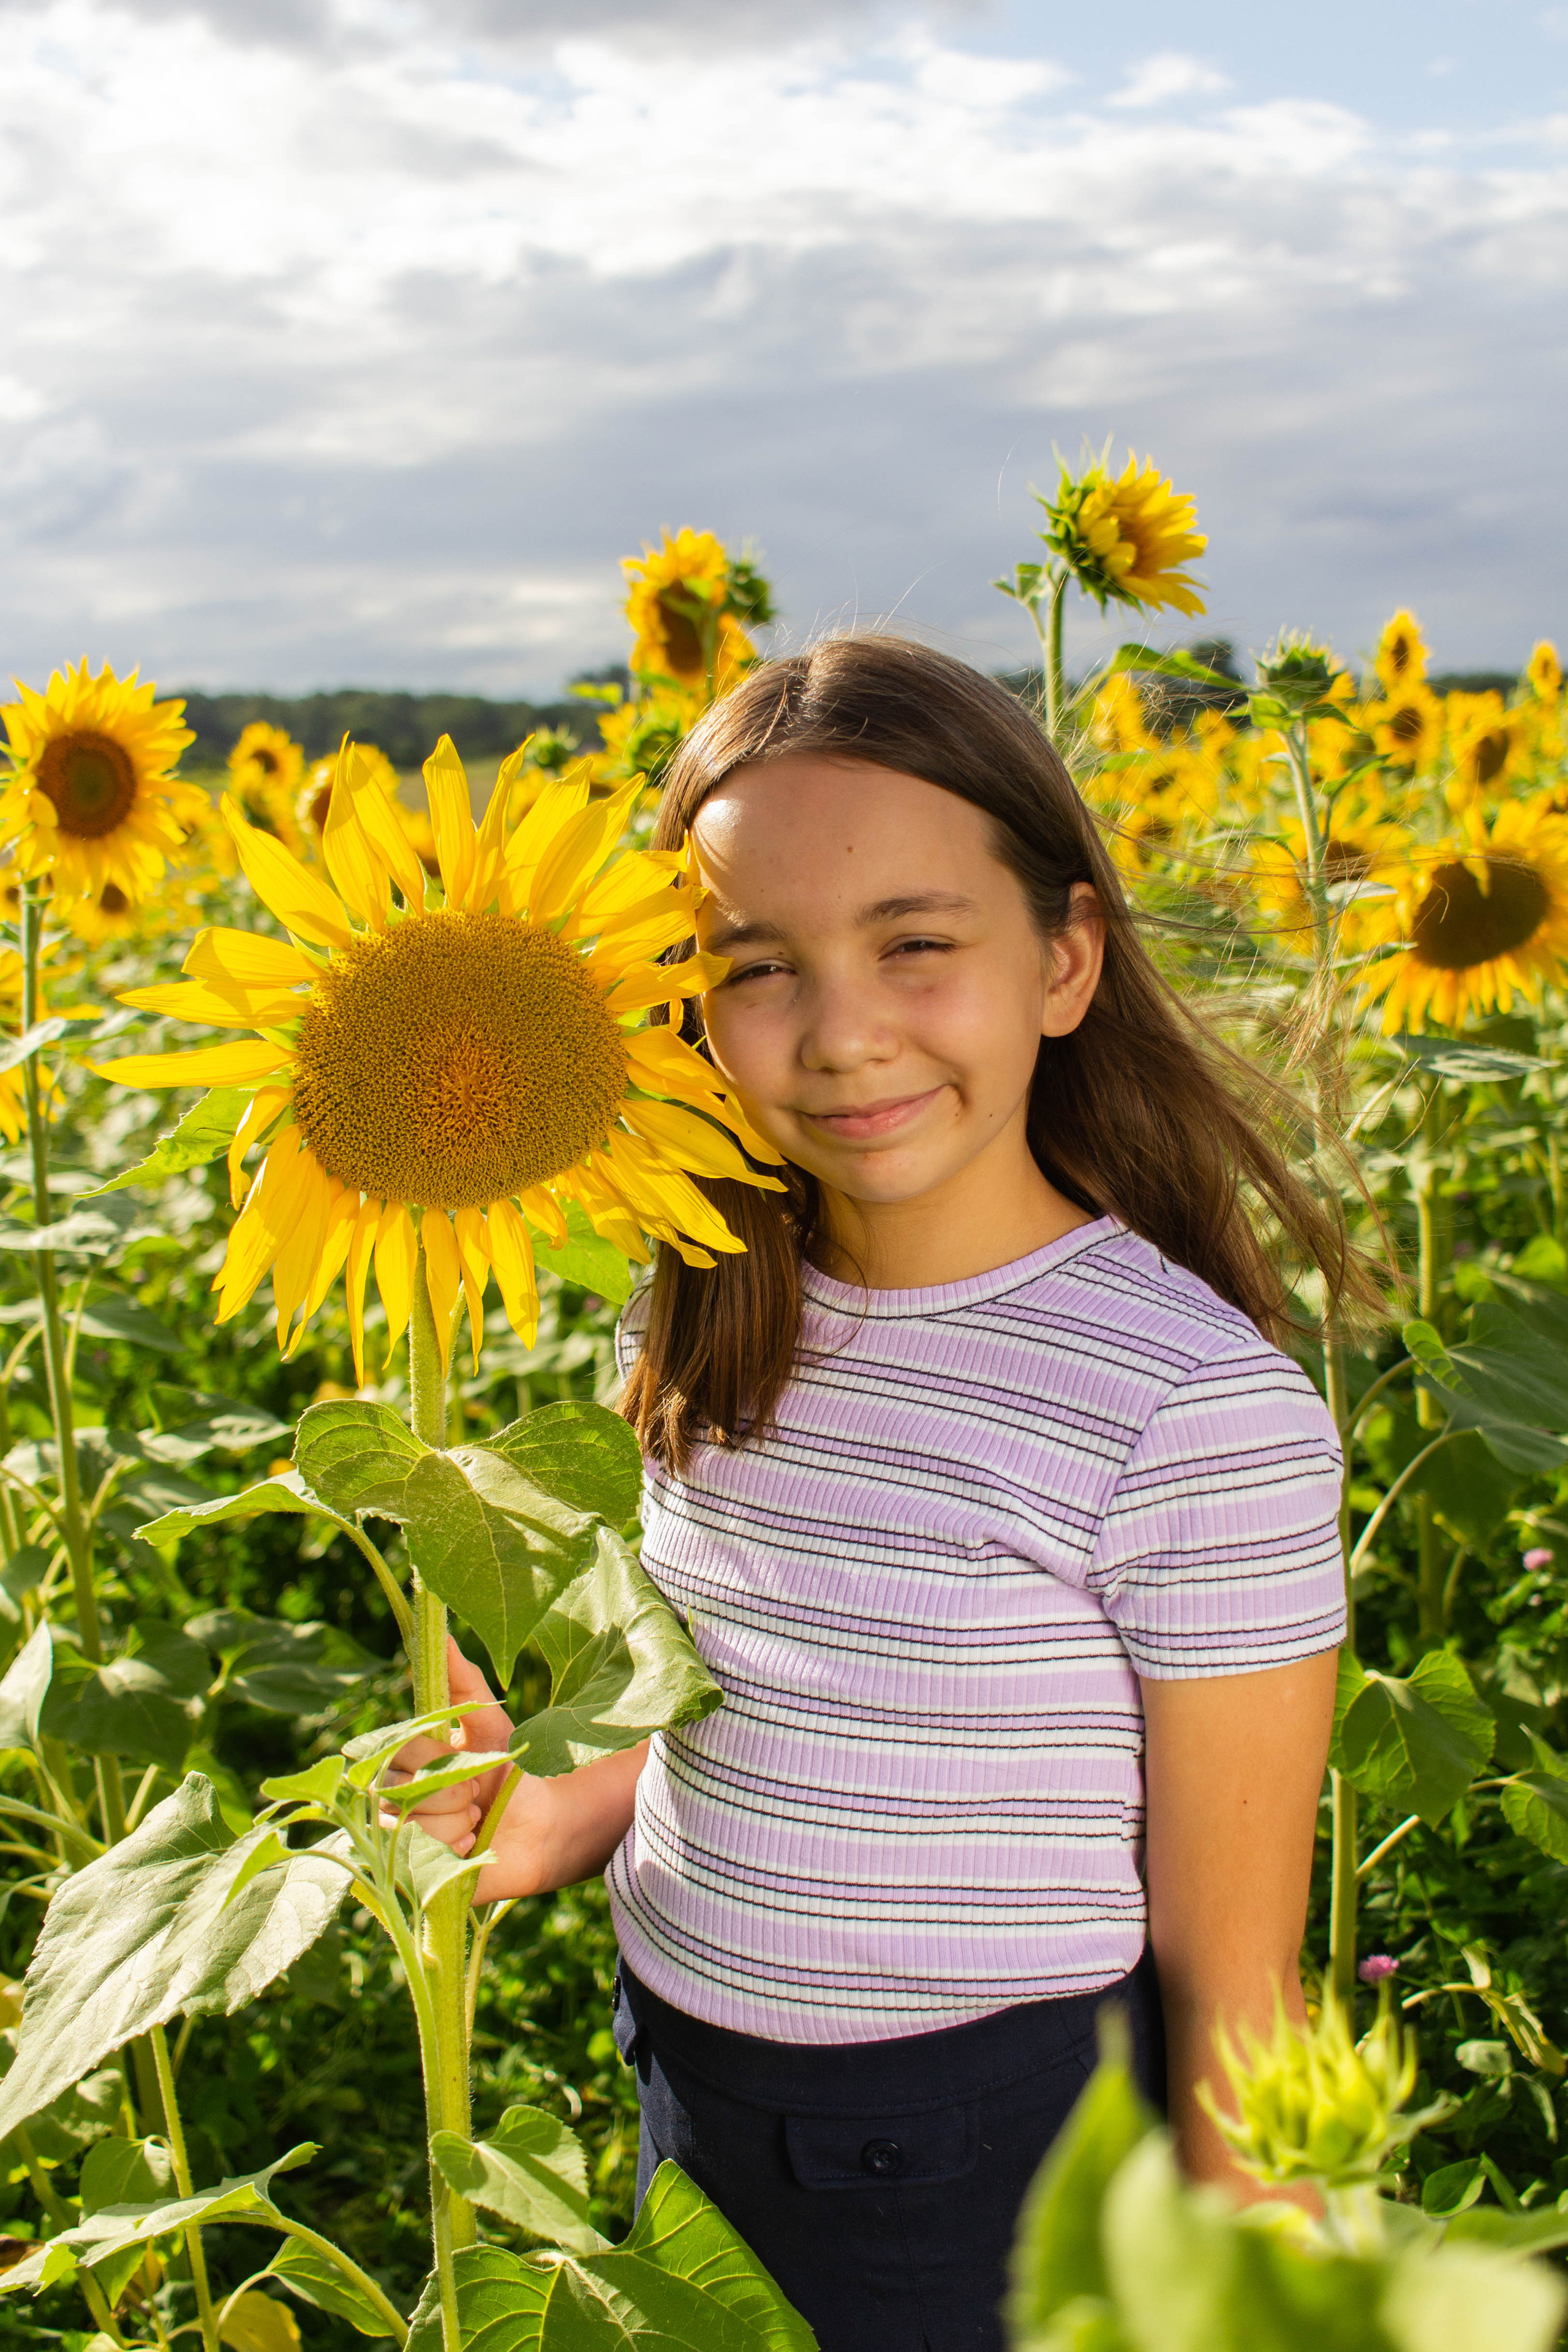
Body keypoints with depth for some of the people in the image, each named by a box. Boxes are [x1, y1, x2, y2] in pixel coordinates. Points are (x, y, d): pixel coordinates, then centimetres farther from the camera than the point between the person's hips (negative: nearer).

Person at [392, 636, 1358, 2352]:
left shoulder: (1201, 1410, -23)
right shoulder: (711, 1331, -4)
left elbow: (1232, 1974, -15)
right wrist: (562, 1821, -6)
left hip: (991, 2187, -5)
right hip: (690, 2107, 6)